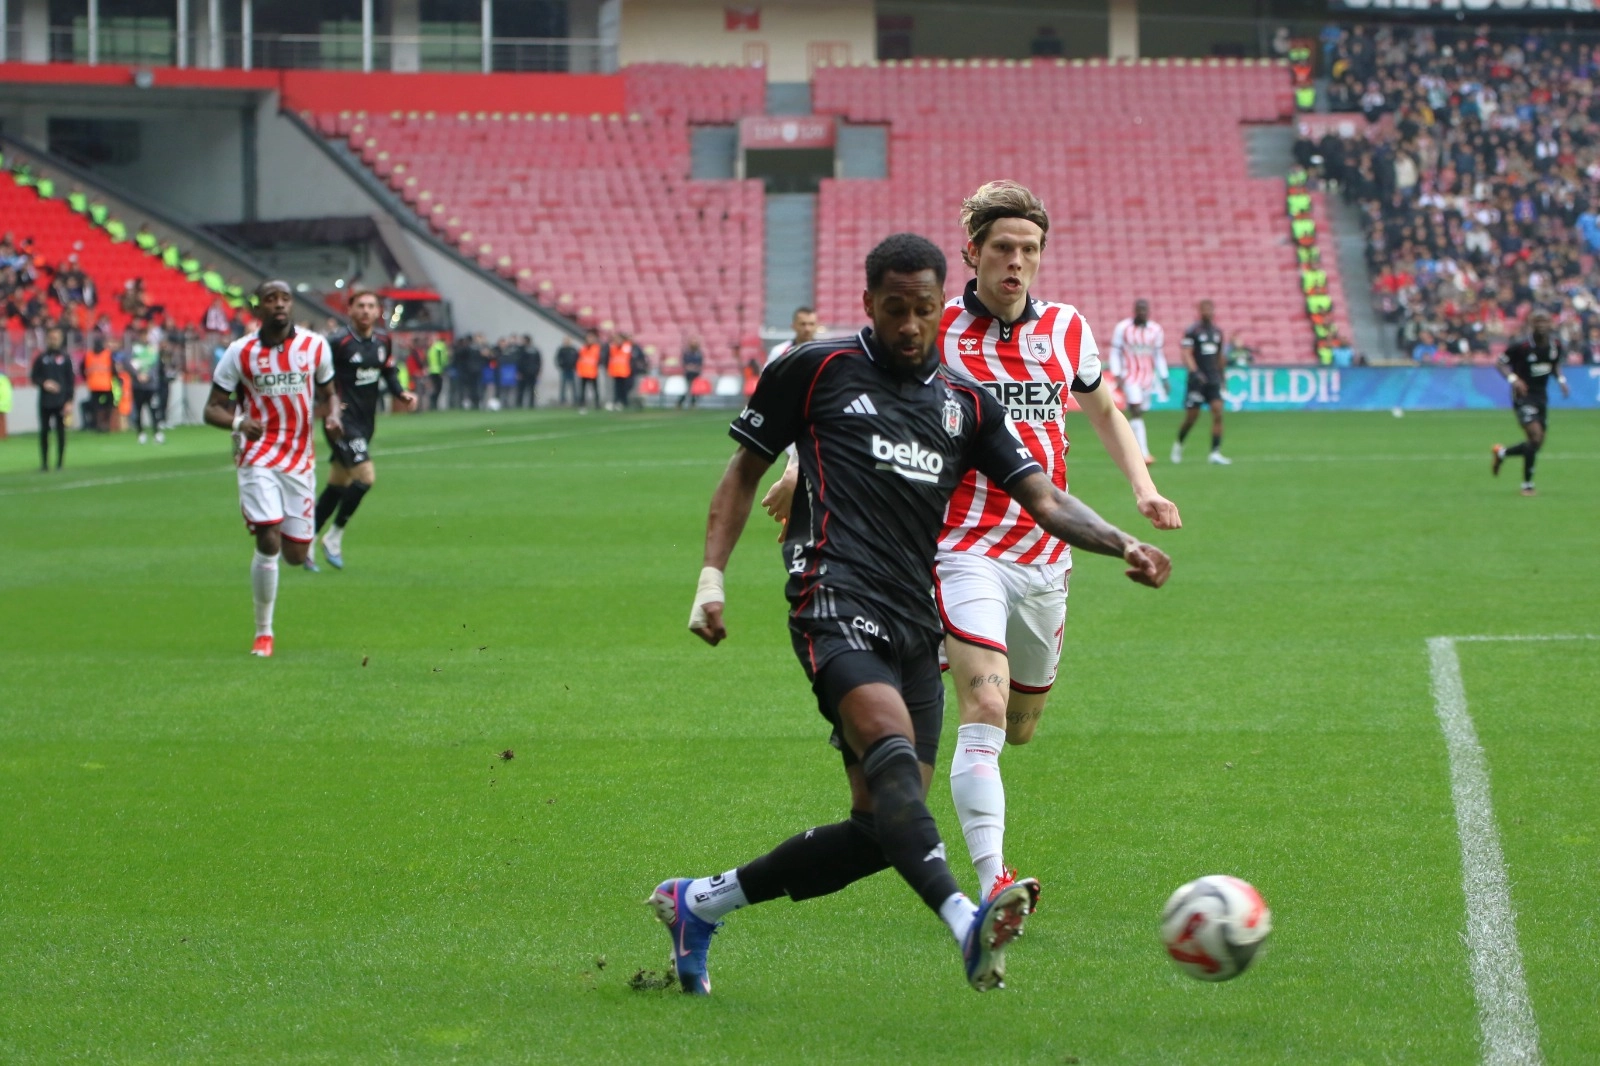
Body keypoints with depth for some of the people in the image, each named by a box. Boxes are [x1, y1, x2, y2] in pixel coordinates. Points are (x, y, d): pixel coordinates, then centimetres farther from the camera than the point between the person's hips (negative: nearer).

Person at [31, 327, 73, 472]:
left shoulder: (65, 359, 4)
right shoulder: (41, 358, 7)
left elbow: (70, 381, 2)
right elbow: (33, 377, 8)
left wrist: (69, 401, -4)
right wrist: (44, 383, -11)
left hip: (61, 402, -1)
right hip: (45, 401, 1)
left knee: (61, 432, 0)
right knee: (44, 431, 2)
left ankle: (60, 463, 7)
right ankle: (44, 464, 9)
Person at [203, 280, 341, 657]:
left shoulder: (315, 346, 3)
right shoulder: (240, 352, -3)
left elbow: (326, 394, 17)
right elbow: (212, 409, -1)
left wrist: (330, 417, -6)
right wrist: (238, 421, -23)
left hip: (300, 459, 3)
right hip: (259, 459, -3)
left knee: (296, 554, 2)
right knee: (269, 542, -17)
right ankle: (263, 633, -2)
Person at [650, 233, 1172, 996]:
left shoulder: (966, 405, 18)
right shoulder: (815, 371, 8)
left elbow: (1044, 499, 13)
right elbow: (745, 471, 14)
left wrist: (1123, 545, -4)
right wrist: (712, 575, 4)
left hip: (915, 622, 6)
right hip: (836, 600, -6)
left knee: (883, 827, 1)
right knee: (891, 746, -32)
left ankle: (699, 903, 17)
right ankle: (965, 924, -52)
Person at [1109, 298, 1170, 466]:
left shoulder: (1156, 330, 7)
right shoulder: (1123, 328, -4)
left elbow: (1159, 356, 14)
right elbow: (1115, 353, 0)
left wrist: (1164, 378, 10)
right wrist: (1117, 375, -9)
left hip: (1147, 376, 4)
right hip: (1129, 377, -4)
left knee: (1138, 414, 6)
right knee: (1136, 411, -16)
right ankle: (1144, 453, -23)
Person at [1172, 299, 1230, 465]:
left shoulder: (1217, 332, 12)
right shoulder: (1192, 331, -6)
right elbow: (1186, 355, -15)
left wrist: (1221, 376, 25)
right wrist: (1195, 372, -29)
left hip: (1214, 380, 5)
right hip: (1198, 380, -5)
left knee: (1218, 413, -11)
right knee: (1191, 418, 1)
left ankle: (1215, 452, -12)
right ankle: (1178, 444, 29)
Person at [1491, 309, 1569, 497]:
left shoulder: (1556, 346, 0)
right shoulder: (1522, 346, -18)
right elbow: (1499, 362, -9)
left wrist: (1561, 379, 0)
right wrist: (1513, 379, -24)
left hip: (1542, 396, 7)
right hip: (1523, 395, -7)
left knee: (1537, 443, 8)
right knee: (1535, 435, -19)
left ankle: (1501, 453, 37)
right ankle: (1527, 485, -6)